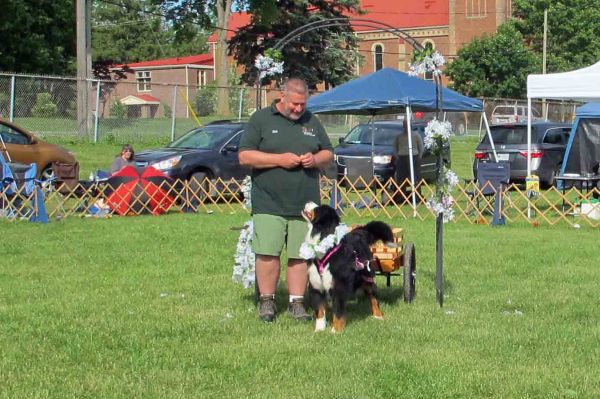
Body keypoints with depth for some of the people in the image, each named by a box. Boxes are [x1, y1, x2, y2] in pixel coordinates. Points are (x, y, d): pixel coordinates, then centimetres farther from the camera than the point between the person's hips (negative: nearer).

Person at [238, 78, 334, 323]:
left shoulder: (312, 122, 15)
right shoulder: (261, 120, 3)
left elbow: (328, 154, 21)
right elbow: (244, 156, -4)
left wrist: (315, 159, -2)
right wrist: (279, 159, -13)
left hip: (305, 204, 3)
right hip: (269, 203, -3)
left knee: (300, 255, 2)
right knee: (268, 253, -8)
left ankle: (297, 302, 11)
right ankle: (267, 301, 6)